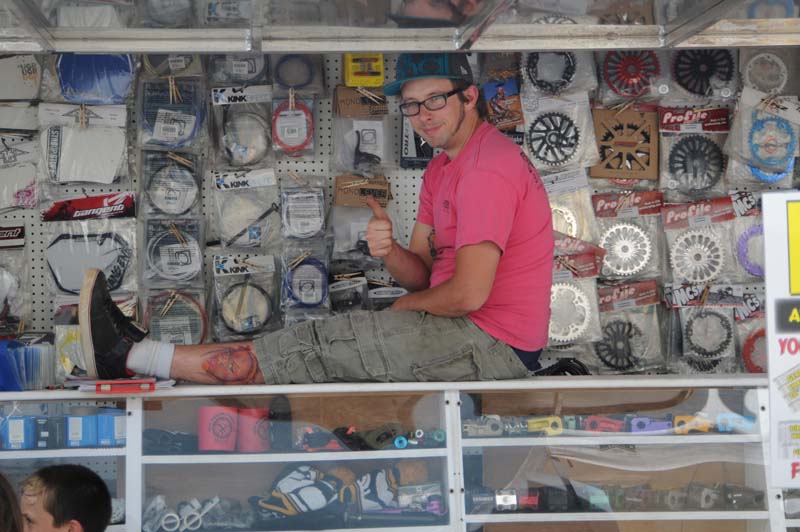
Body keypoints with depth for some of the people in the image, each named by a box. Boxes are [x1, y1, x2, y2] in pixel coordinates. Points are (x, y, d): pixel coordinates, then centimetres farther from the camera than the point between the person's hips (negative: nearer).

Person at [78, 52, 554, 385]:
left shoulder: (489, 167, -17)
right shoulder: (442, 169, 17)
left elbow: (469, 293, -22)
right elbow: (422, 274, 11)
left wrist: (406, 306, -2)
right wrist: (389, 250, -12)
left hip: (495, 346, -9)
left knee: (316, 347, -10)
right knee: (323, 346, 4)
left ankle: (134, 356, -6)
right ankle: (141, 351, 6)